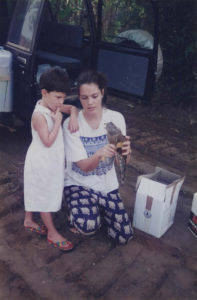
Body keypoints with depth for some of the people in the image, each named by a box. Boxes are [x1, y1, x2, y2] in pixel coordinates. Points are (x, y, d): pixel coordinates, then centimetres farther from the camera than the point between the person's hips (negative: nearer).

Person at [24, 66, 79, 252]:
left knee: (35, 193, 24)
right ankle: (52, 233, 21)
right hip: (41, 162, -9)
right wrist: (58, 121, -25)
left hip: (51, 159, 9)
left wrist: (73, 117, -9)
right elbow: (48, 141, -27)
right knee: (44, 196, 7)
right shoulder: (39, 115, -26)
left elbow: (73, 108, 12)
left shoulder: (54, 107, -1)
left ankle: (28, 221, 43)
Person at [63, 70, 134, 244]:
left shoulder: (116, 118, -11)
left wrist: (126, 152, -35)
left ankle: (97, 209, 27)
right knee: (88, 225, -31)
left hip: (107, 184, 3)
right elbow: (84, 166, -21)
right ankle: (75, 213, 7)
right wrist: (100, 154, -43)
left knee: (124, 237, 0)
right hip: (79, 183, -3)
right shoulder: (71, 124, -18)